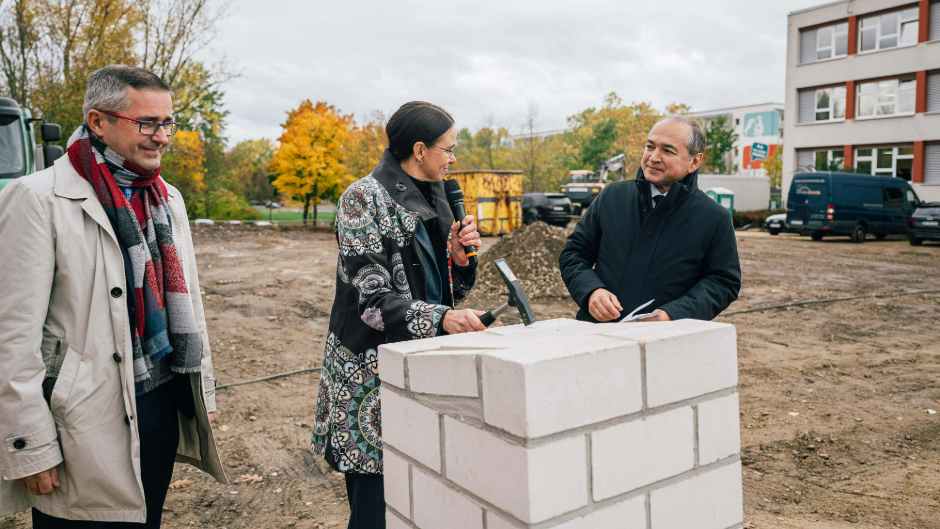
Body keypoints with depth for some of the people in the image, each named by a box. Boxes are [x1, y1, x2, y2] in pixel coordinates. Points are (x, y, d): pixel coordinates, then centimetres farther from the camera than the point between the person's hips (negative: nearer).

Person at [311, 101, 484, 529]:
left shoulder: (432, 200, 12)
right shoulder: (364, 198, -10)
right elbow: (371, 298, -18)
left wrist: (460, 256, -4)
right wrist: (441, 319, -31)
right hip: (372, 377, -7)